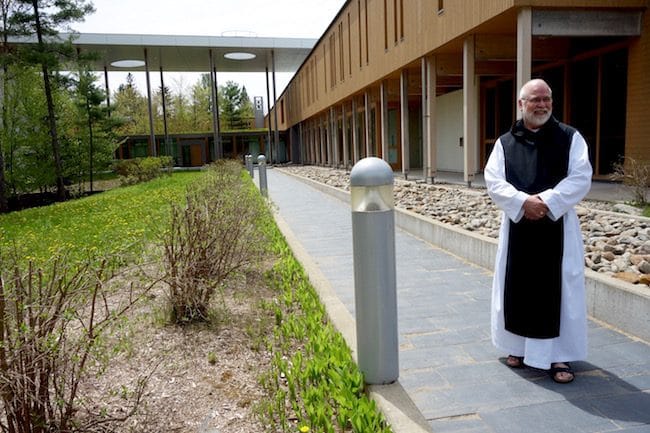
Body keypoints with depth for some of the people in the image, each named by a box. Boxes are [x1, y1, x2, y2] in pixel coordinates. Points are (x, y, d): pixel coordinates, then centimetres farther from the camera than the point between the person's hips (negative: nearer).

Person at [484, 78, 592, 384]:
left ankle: (558, 355, 14)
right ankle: (519, 346, 25)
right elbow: (493, 181, -4)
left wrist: (546, 201, -19)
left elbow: (581, 178, -7)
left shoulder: (570, 137, 2)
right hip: (517, 226, 1)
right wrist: (523, 202, -19)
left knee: (558, 290, 2)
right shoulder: (505, 142, 5)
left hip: (558, 227, -1)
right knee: (518, 288, 8)